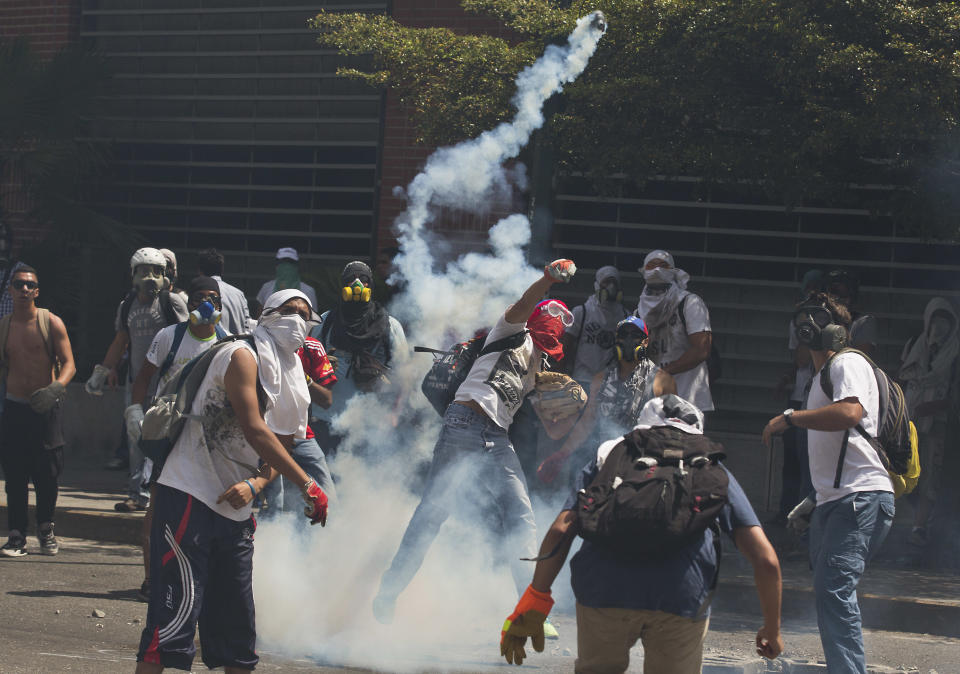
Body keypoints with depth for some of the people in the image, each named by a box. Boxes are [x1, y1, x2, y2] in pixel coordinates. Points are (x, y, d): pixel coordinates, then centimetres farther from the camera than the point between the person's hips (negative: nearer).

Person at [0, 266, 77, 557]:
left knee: (47, 474, 1)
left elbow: (68, 364, -7)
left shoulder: (51, 323, -3)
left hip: (46, 408, -2)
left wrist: (56, 387, -24)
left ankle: (46, 528, 21)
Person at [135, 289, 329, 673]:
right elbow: (254, 430, -19)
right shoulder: (244, 356, -9)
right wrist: (309, 487, -19)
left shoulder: (291, 384, 17)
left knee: (237, 618, 11)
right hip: (190, 494, -9)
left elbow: (277, 453, 16)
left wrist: (252, 487, -8)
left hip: (234, 508, 9)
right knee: (180, 602, -17)